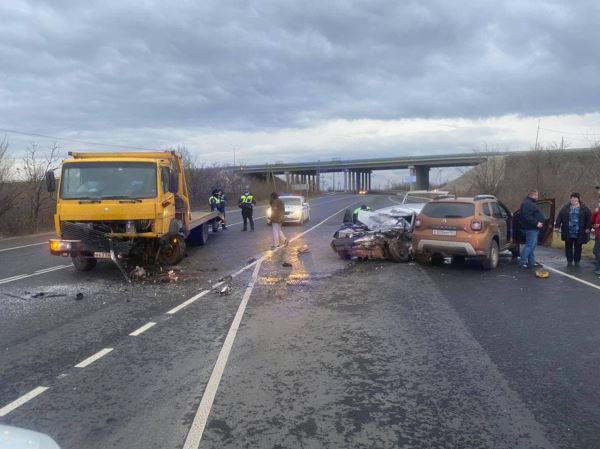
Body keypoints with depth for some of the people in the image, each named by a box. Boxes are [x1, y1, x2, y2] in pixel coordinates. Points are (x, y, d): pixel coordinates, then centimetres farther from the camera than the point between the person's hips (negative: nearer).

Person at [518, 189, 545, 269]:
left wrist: (538, 222, 17)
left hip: (533, 228, 11)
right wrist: (536, 223, -24)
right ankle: (523, 262, -8)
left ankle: (532, 262, 19)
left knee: (532, 245, 13)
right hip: (531, 228, -11)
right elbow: (527, 217, -25)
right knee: (530, 245, -11)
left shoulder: (531, 203, 19)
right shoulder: (527, 204, -16)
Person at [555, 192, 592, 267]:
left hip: (579, 233, -1)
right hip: (568, 233, 1)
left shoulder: (584, 208, -1)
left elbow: (589, 218, -2)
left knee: (578, 248, 9)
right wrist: (557, 226, -5)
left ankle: (577, 261, 22)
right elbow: (559, 217, 1)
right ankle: (569, 261, 20)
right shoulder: (565, 208, 2)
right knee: (568, 247, 8)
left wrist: (588, 228, -9)